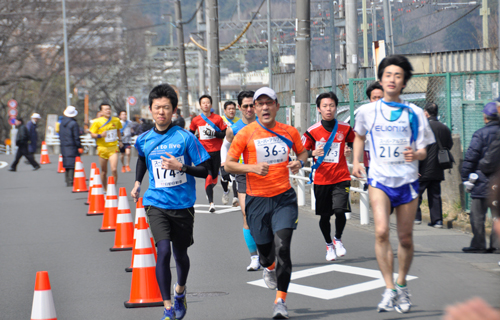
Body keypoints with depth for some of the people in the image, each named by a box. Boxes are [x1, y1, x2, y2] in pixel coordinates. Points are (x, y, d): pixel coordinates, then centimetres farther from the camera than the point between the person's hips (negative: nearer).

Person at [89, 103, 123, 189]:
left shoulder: (116, 120, 4)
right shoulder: (97, 122, -6)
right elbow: (92, 134, -3)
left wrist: (120, 141, 26)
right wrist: (100, 135, -20)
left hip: (113, 148, 1)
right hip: (102, 148, -1)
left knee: (114, 169, -16)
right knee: (104, 172, 7)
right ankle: (106, 190, 24)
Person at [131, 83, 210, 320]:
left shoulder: (185, 138, -9)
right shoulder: (144, 140, 1)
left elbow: (204, 170, -8)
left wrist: (180, 167, -21)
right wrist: (137, 182, 17)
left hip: (183, 204, 0)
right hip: (156, 203, 0)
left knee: (180, 253, 14)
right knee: (163, 250, -18)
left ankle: (180, 290, 47)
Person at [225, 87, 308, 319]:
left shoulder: (289, 132, 4)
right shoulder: (246, 134, -3)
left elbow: (302, 151, 21)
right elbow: (228, 164, -2)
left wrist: (299, 162, -2)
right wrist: (252, 168, -18)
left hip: (284, 198, 0)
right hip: (257, 200, 0)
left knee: (282, 246, -16)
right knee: (265, 252, 9)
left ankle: (281, 300, -7)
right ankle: (269, 267, 49)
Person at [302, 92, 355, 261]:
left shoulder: (345, 129, 0)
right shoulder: (312, 131, -3)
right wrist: (313, 153, -18)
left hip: (341, 178, 0)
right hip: (321, 179, 0)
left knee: (340, 210, -17)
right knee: (324, 216, 5)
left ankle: (338, 240, 11)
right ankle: (329, 244, 30)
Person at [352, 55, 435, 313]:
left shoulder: (414, 113, 1)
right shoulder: (367, 111, 4)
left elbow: (423, 150, 3)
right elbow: (359, 135, 24)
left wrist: (416, 154, -20)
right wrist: (356, 161, 11)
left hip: (407, 180, 1)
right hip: (379, 178, -1)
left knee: (405, 238, 5)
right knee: (381, 232, -19)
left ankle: (402, 285, 27)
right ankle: (389, 289, -15)